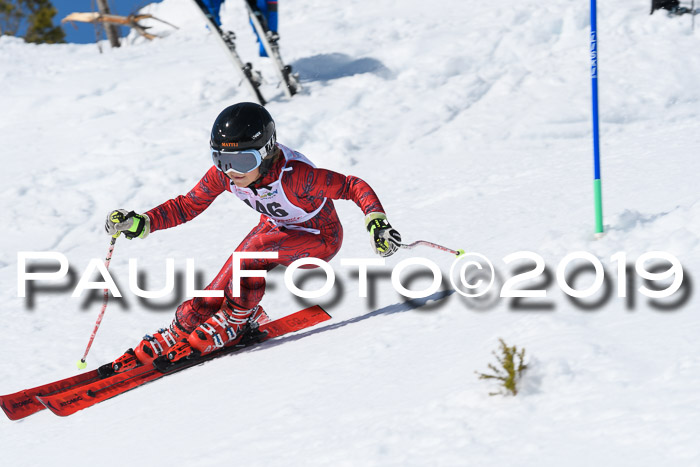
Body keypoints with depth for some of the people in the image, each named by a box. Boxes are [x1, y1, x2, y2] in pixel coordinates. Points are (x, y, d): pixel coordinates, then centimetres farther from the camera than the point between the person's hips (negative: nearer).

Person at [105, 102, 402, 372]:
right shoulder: (223, 174, -22)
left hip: (319, 239, -5)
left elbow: (353, 187, -29)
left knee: (253, 251, -32)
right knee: (212, 298, -8)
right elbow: (188, 207, -8)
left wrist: (376, 222, -44)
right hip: (275, 227, 5)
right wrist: (141, 223, -20)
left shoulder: (294, 175, -38)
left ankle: (233, 322, -10)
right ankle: (174, 337, 14)